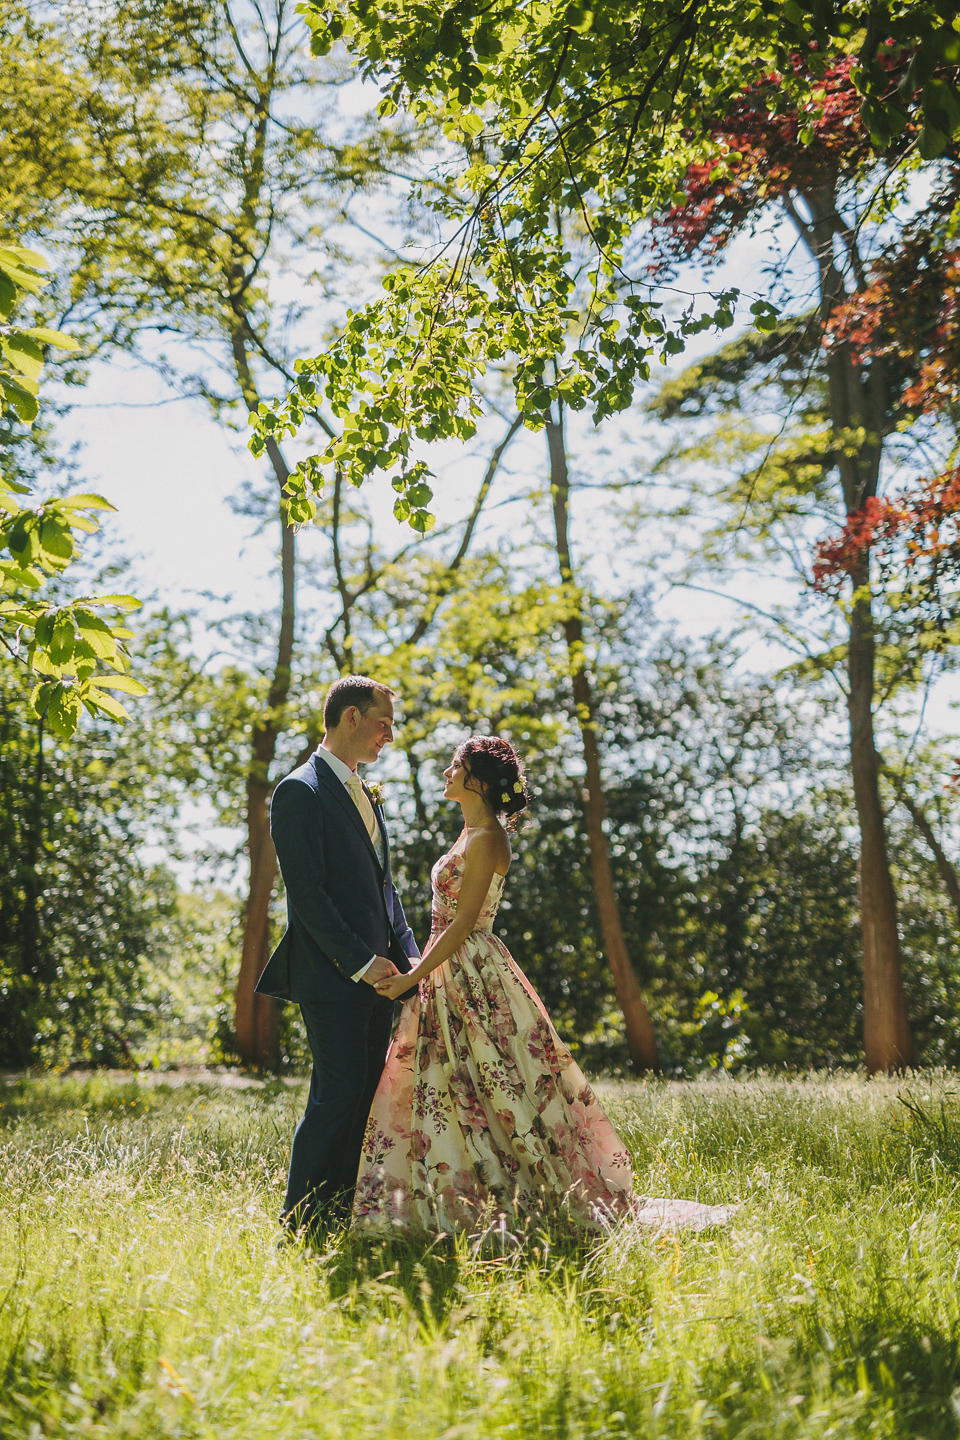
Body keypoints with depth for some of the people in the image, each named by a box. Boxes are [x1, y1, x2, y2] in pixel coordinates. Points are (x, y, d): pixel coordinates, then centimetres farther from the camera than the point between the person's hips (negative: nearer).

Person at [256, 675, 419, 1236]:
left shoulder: (364, 795, 18)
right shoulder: (302, 792, -10)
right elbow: (307, 893, -16)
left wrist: (407, 956, 10)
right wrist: (360, 962, -17)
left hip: (376, 971, 9)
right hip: (333, 975, -9)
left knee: (366, 1096, 8)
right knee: (337, 1096, -8)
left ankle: (342, 1215, 15)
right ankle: (302, 1226, 1)